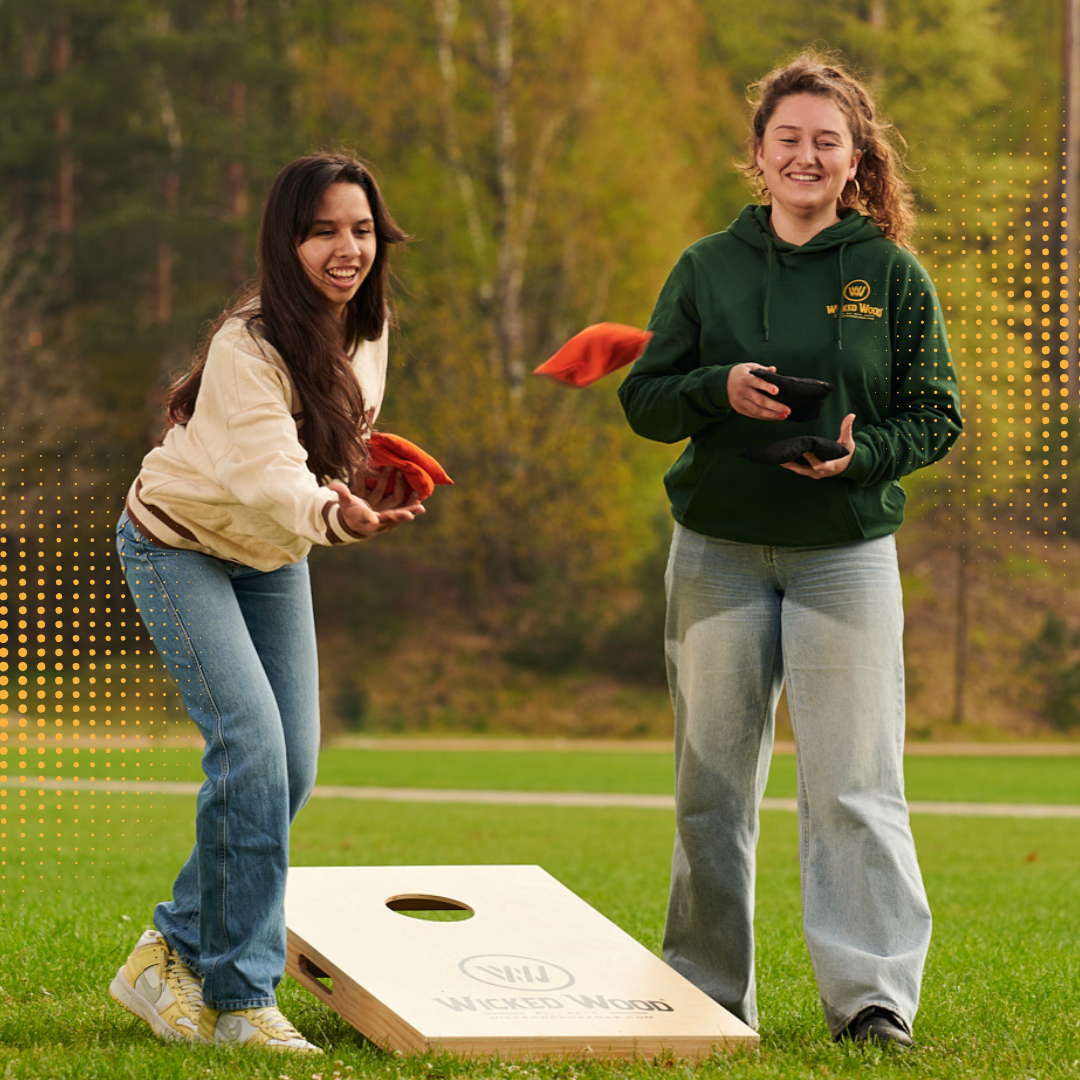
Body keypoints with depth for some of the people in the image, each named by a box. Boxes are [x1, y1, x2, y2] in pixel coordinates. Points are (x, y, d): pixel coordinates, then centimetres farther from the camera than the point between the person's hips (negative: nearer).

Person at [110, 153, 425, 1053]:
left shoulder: (368, 328, -8)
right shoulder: (247, 348, -31)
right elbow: (270, 473, -46)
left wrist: (373, 480, -9)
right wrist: (334, 513, -64)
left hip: (273, 556, 7)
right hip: (180, 546, -7)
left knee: (293, 767, 0)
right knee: (252, 746, -21)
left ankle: (172, 953, 14)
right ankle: (241, 996, -14)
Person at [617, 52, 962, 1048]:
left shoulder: (892, 275, 1)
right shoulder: (708, 269, 6)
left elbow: (937, 414, 3)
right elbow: (644, 399, 6)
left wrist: (863, 453, -17)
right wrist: (719, 389, -14)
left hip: (847, 551, -2)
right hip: (719, 550, 2)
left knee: (853, 782, -8)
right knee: (713, 783, 7)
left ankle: (872, 993, -7)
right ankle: (707, 995, 17)